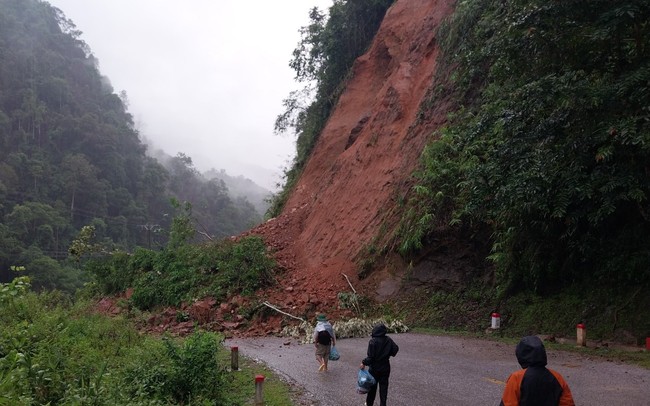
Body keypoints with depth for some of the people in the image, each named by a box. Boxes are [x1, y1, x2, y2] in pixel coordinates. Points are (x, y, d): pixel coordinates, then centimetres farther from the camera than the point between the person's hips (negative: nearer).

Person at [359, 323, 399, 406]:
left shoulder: (373, 341, -20)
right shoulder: (388, 340, -8)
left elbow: (370, 357, -21)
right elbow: (395, 349, -2)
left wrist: (364, 363, -8)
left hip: (374, 368, -3)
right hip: (385, 368, 3)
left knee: (372, 386, 15)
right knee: (383, 387, 12)